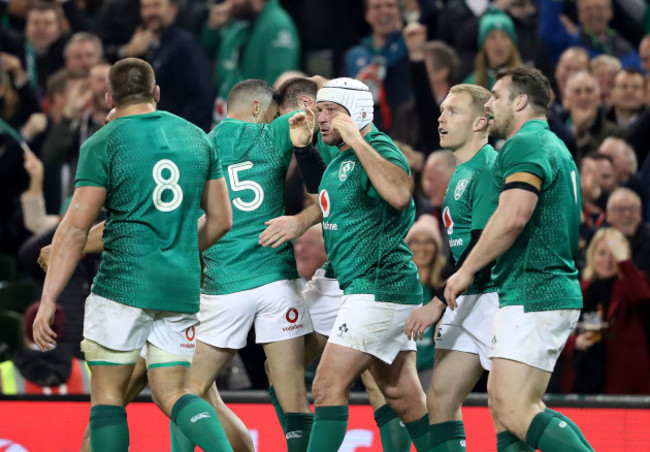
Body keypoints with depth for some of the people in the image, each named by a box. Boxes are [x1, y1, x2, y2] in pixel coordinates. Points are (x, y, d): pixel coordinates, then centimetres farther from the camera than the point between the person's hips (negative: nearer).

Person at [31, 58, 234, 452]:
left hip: (124, 284, -4)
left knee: (108, 394, 4)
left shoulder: (102, 145, -3)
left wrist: (48, 300, -6)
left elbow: (76, 227, -7)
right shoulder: (197, 138, 12)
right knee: (171, 393, 8)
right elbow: (221, 219, 15)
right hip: (182, 287, 4)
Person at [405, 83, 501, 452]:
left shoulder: (489, 168, -14)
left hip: (492, 297, -10)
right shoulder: (462, 172, 16)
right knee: (440, 400, 4)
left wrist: (438, 302, -21)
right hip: (465, 302, 10)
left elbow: (483, 246, -20)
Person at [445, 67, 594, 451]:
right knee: (501, 405, 11)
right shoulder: (555, 147, 22)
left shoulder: (526, 143, -11)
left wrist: (467, 271, -14)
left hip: (532, 297, -11)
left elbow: (512, 217, -24)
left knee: (517, 413, -16)